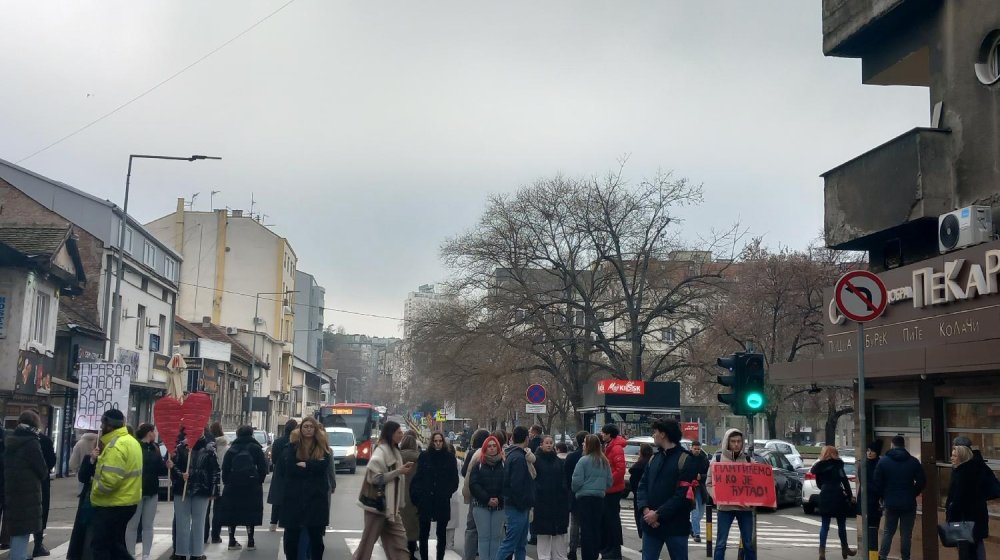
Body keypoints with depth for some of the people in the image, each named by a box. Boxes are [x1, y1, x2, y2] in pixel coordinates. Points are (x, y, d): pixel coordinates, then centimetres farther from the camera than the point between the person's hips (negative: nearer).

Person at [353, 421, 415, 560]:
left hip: (390, 504, 9)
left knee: (398, 539, 6)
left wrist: (403, 470, 4)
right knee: (369, 540, 2)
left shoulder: (394, 450, 11)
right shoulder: (381, 451, -16)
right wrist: (399, 471, -20)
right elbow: (376, 478, -23)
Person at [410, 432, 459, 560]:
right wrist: (417, 493, -9)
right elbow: (417, 477, 1)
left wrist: (448, 492, -8)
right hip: (425, 500, 0)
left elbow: (454, 480, 4)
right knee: (424, 533, 4)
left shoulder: (450, 458, 3)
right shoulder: (424, 456, 3)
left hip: (443, 501, 0)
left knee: (441, 533, 7)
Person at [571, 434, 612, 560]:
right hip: (599, 498, 5)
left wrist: (574, 490, 7)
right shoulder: (605, 462, 5)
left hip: (584, 497, -5)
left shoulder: (583, 460, -11)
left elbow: (577, 481, -13)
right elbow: (610, 481, 8)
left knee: (586, 529, -1)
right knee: (596, 528, 11)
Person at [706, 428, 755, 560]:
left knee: (749, 543, 8)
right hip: (725, 507, -2)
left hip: (745, 506, 2)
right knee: (721, 543, 0)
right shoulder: (718, 458, -1)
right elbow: (709, 483, 1)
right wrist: (716, 496, -17)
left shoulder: (748, 459, 6)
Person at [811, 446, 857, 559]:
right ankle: (845, 548, 23)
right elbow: (845, 481, -11)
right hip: (837, 496, -4)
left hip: (825, 497, 4)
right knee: (841, 524, 11)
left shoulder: (819, 466, 8)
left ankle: (822, 550, -3)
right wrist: (850, 496, -9)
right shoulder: (837, 464, -6)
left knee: (825, 525, 6)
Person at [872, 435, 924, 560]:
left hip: (890, 503, 1)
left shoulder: (884, 461, -3)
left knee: (888, 531, 12)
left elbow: (877, 483, -3)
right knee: (906, 533, 6)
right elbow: (921, 481, -2)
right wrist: (913, 494, 12)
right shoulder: (913, 461, -3)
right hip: (909, 503, -1)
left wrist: (884, 497, 10)